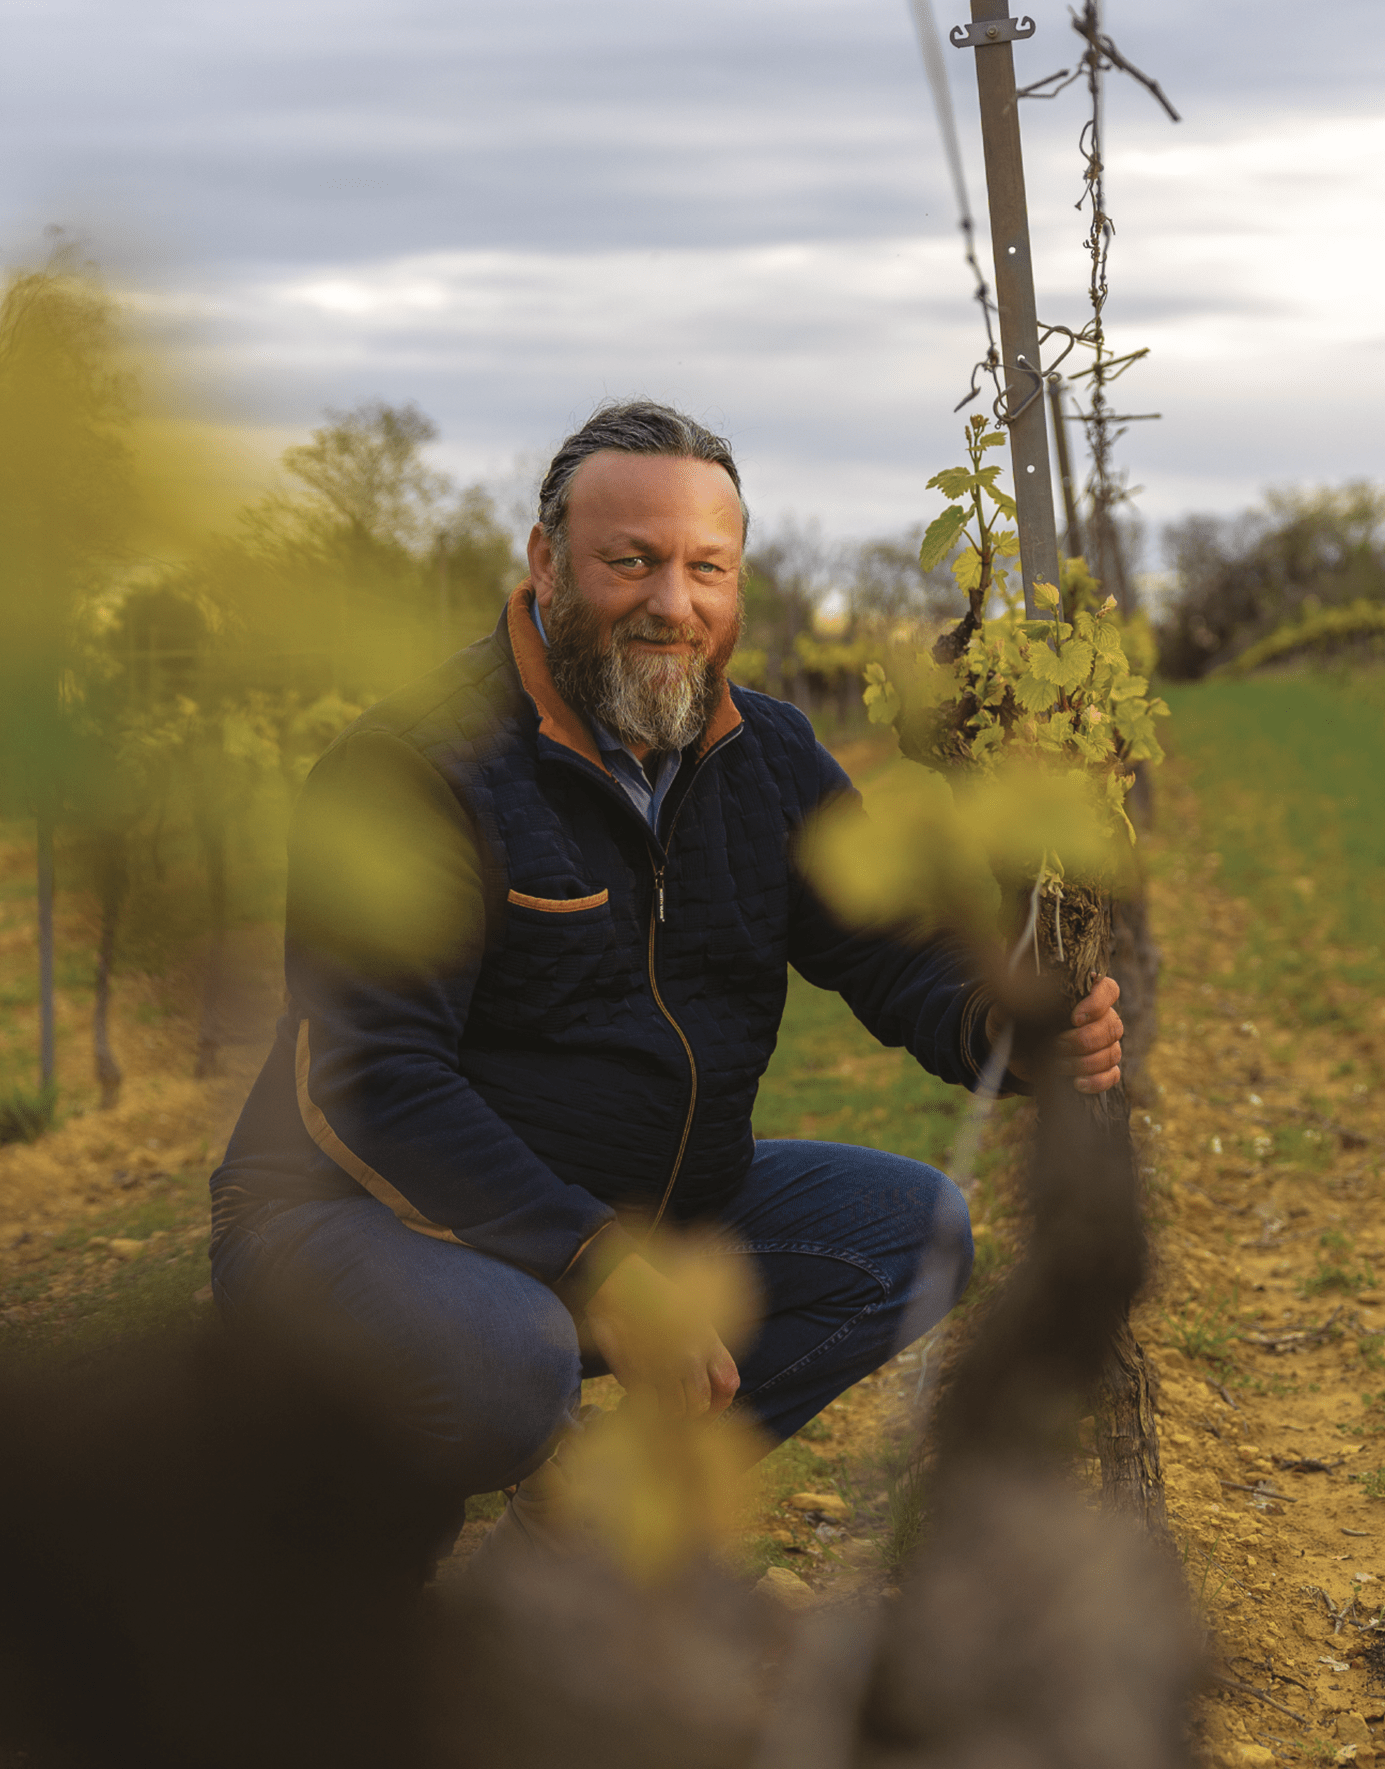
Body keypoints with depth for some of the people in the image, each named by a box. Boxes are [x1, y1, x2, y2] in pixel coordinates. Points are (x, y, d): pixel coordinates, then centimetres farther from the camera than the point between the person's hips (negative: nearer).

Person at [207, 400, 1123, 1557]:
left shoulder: (769, 758, 3)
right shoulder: (417, 763, -20)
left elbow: (895, 952, 2)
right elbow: (371, 1080, -25)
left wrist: (1016, 1030, -24)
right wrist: (597, 1268, -32)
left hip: (651, 1208, 7)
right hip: (371, 1213, -7)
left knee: (914, 1229, -3)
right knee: (508, 1361, -38)